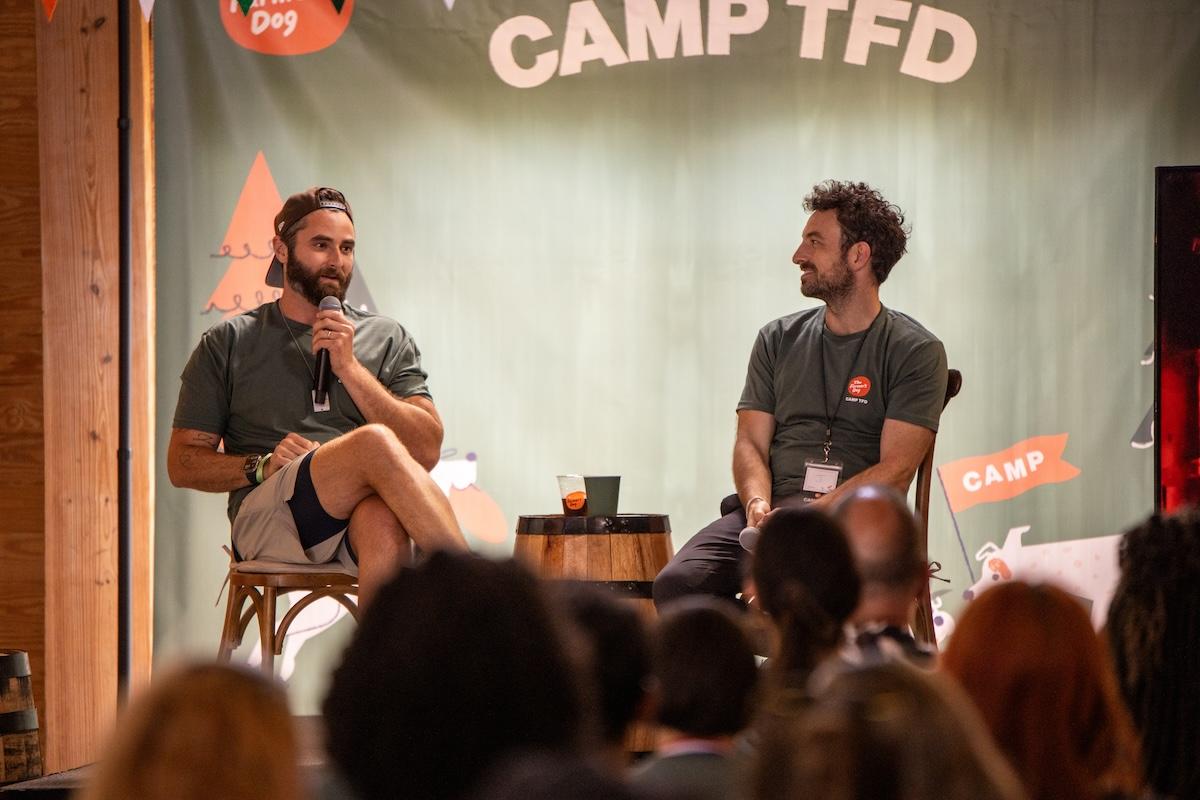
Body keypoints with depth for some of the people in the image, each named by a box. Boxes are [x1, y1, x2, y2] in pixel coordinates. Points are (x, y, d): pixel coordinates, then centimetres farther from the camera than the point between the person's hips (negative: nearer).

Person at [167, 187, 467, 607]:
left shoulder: (387, 339, 21)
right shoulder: (228, 344, 17)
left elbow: (426, 451, 7)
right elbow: (182, 464, 13)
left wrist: (350, 369, -2)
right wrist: (262, 466, -7)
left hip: (363, 516, 2)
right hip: (266, 517, -2)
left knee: (384, 522, -40)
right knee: (377, 443, -34)